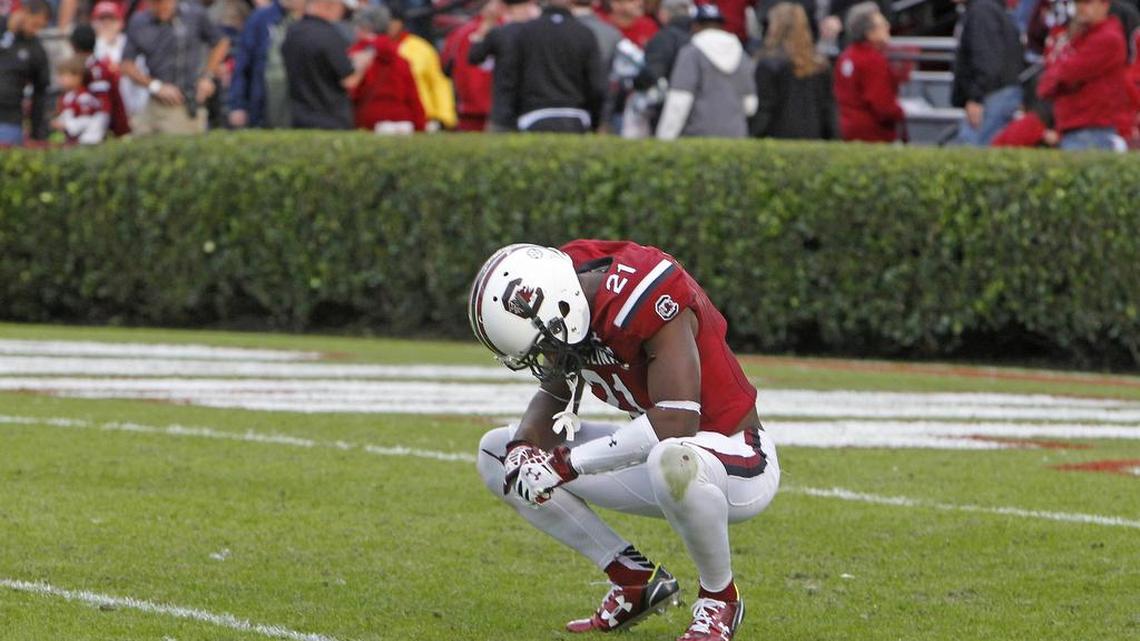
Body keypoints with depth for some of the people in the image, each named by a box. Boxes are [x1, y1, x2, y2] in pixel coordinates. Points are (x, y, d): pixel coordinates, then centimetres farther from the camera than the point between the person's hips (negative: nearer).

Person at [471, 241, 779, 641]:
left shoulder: (645, 300, -30)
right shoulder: (564, 301, -6)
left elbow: (675, 421, -37)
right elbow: (553, 396, 9)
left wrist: (567, 463, -33)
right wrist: (524, 445, -14)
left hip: (740, 460, -9)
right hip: (656, 452, 9)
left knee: (672, 462, -44)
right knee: (496, 454, 6)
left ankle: (720, 598, -15)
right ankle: (635, 580, 5)